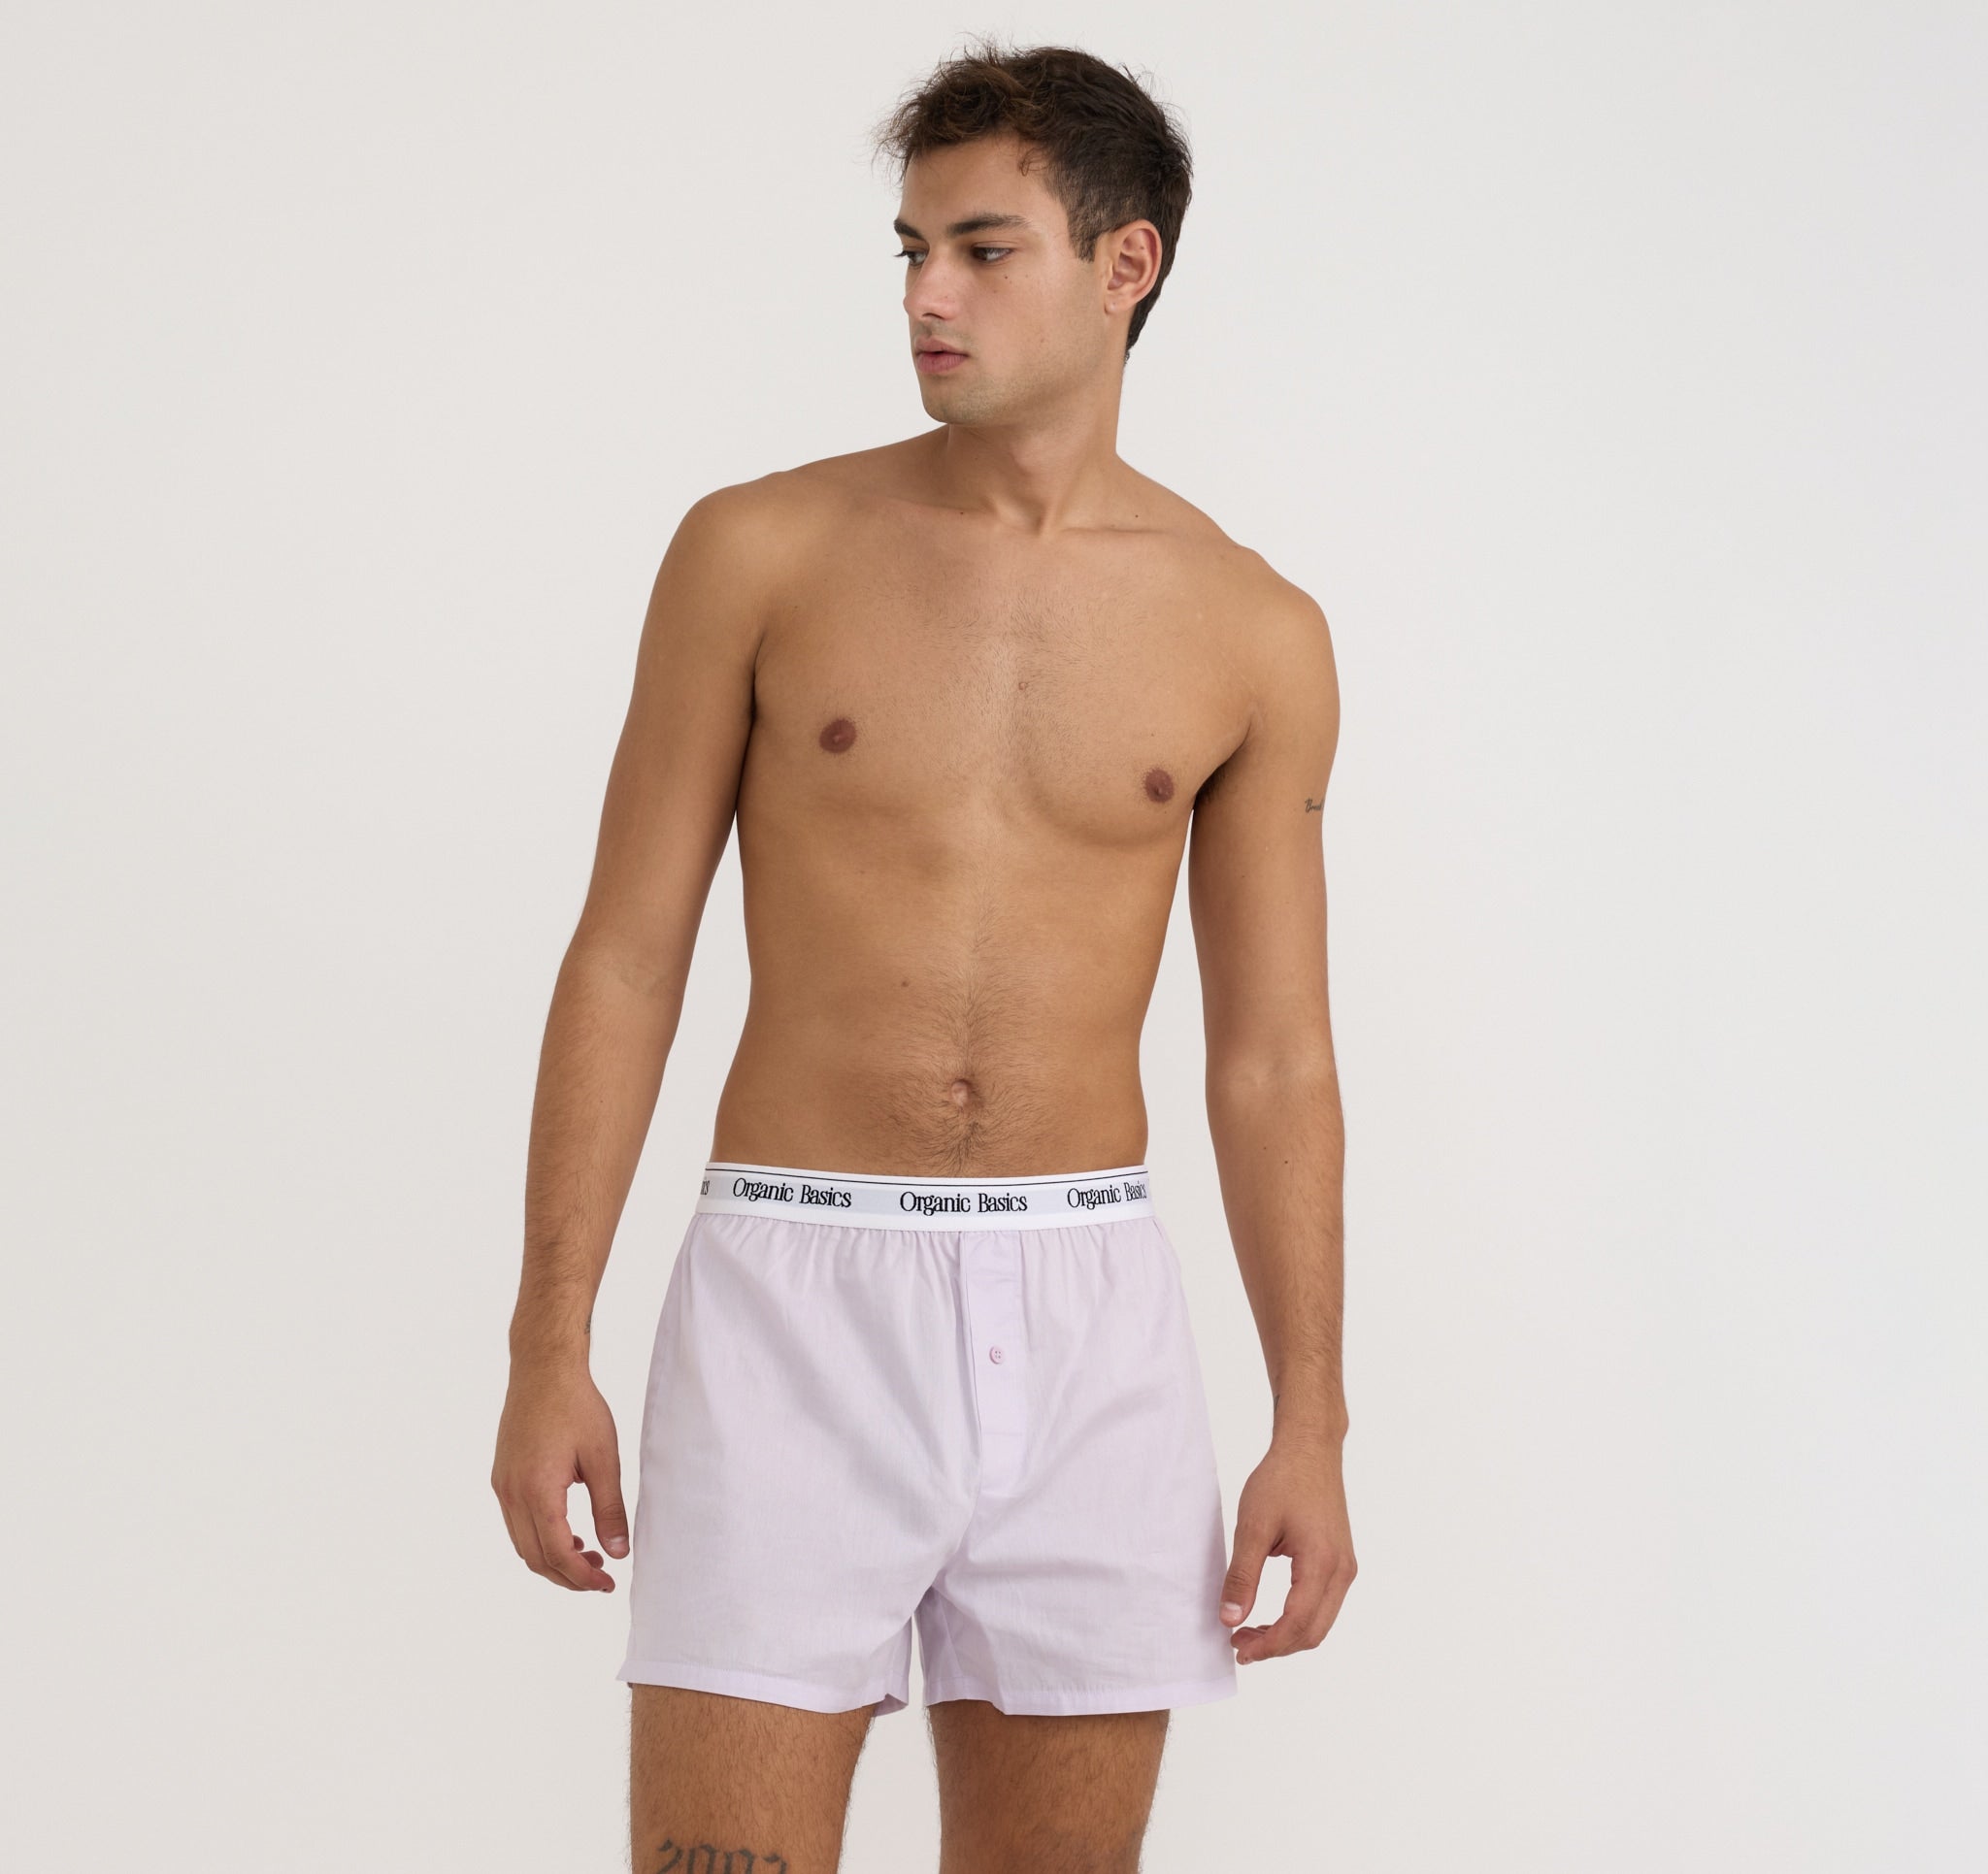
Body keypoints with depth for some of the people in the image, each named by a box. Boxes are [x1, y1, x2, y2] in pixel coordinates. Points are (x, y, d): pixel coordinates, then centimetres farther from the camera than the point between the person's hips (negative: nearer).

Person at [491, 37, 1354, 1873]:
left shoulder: (1252, 636, 5)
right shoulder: (761, 554, 1)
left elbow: (1275, 1059, 8)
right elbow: (627, 962, 3)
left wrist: (1313, 1422, 5)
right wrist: (551, 1346, -2)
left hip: (1088, 1310, 2)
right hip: (794, 1296, -1)